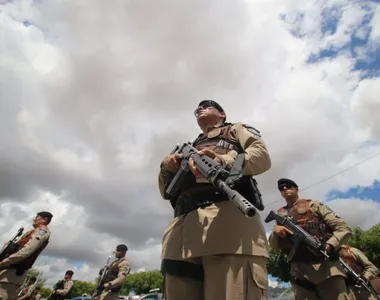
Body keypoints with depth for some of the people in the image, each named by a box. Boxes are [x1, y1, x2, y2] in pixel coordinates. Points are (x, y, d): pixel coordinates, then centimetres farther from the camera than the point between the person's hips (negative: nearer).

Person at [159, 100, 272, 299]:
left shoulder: (235, 130, 26)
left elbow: (262, 156, 4)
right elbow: (166, 193, 31)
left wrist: (222, 161, -15)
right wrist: (166, 169, 7)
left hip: (227, 214, -5)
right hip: (183, 225, 5)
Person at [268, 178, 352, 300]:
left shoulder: (313, 205, 9)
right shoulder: (280, 215, 17)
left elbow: (344, 229, 2)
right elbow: (274, 246, 14)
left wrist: (329, 246, -17)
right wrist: (275, 231, -8)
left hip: (325, 264, -2)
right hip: (298, 271, 3)